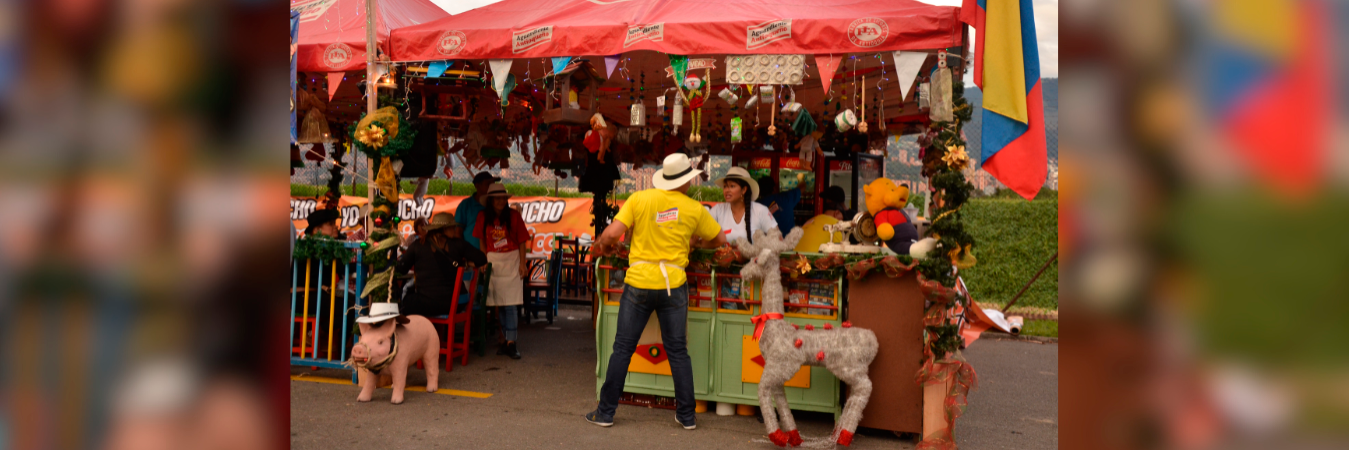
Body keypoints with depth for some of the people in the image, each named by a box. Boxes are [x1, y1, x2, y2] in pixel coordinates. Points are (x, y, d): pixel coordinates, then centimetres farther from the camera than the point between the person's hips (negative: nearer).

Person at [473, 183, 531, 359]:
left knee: (511, 303, -9)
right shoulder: (483, 217, 4)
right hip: (493, 262, 3)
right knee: (499, 304, 5)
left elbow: (522, 241, -1)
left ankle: (511, 343, -10)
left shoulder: (514, 215, -2)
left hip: (512, 261, -3)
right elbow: (482, 241, 10)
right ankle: (507, 339, 14)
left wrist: (522, 263, -7)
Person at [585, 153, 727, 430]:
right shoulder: (694, 209, 2)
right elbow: (719, 240, 14)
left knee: (623, 349, 7)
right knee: (678, 351, 10)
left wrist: (600, 246, 11)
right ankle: (686, 415, 15)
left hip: (639, 283, -1)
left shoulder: (639, 199, -2)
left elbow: (612, 233, -10)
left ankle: (605, 412, 13)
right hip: (673, 285, 1)